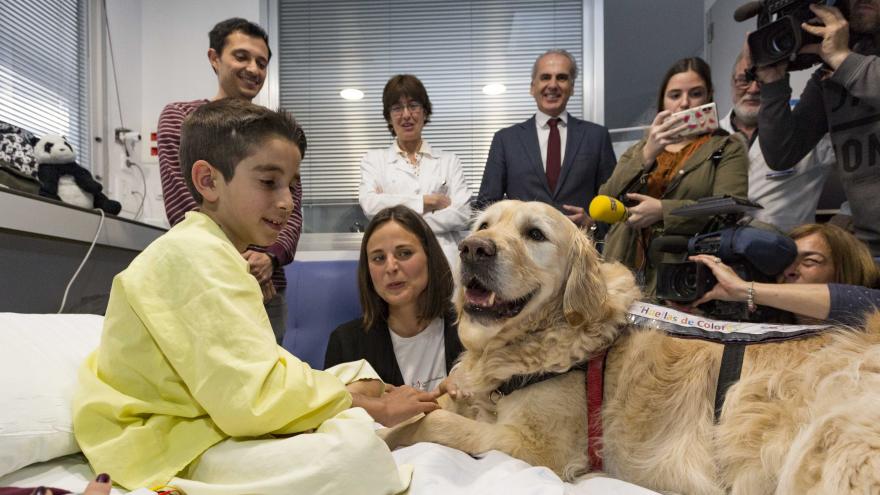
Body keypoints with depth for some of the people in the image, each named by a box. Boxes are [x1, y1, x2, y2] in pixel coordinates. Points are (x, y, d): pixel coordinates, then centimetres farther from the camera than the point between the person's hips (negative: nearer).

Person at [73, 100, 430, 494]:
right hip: (173, 450, -10)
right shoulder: (195, 253, -17)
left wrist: (357, 389, -7)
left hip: (216, 424, 11)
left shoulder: (210, 254, 16)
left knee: (358, 373, 13)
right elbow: (253, 398, -28)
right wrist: (371, 406, -16)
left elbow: (258, 372, 7)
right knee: (353, 450, -33)